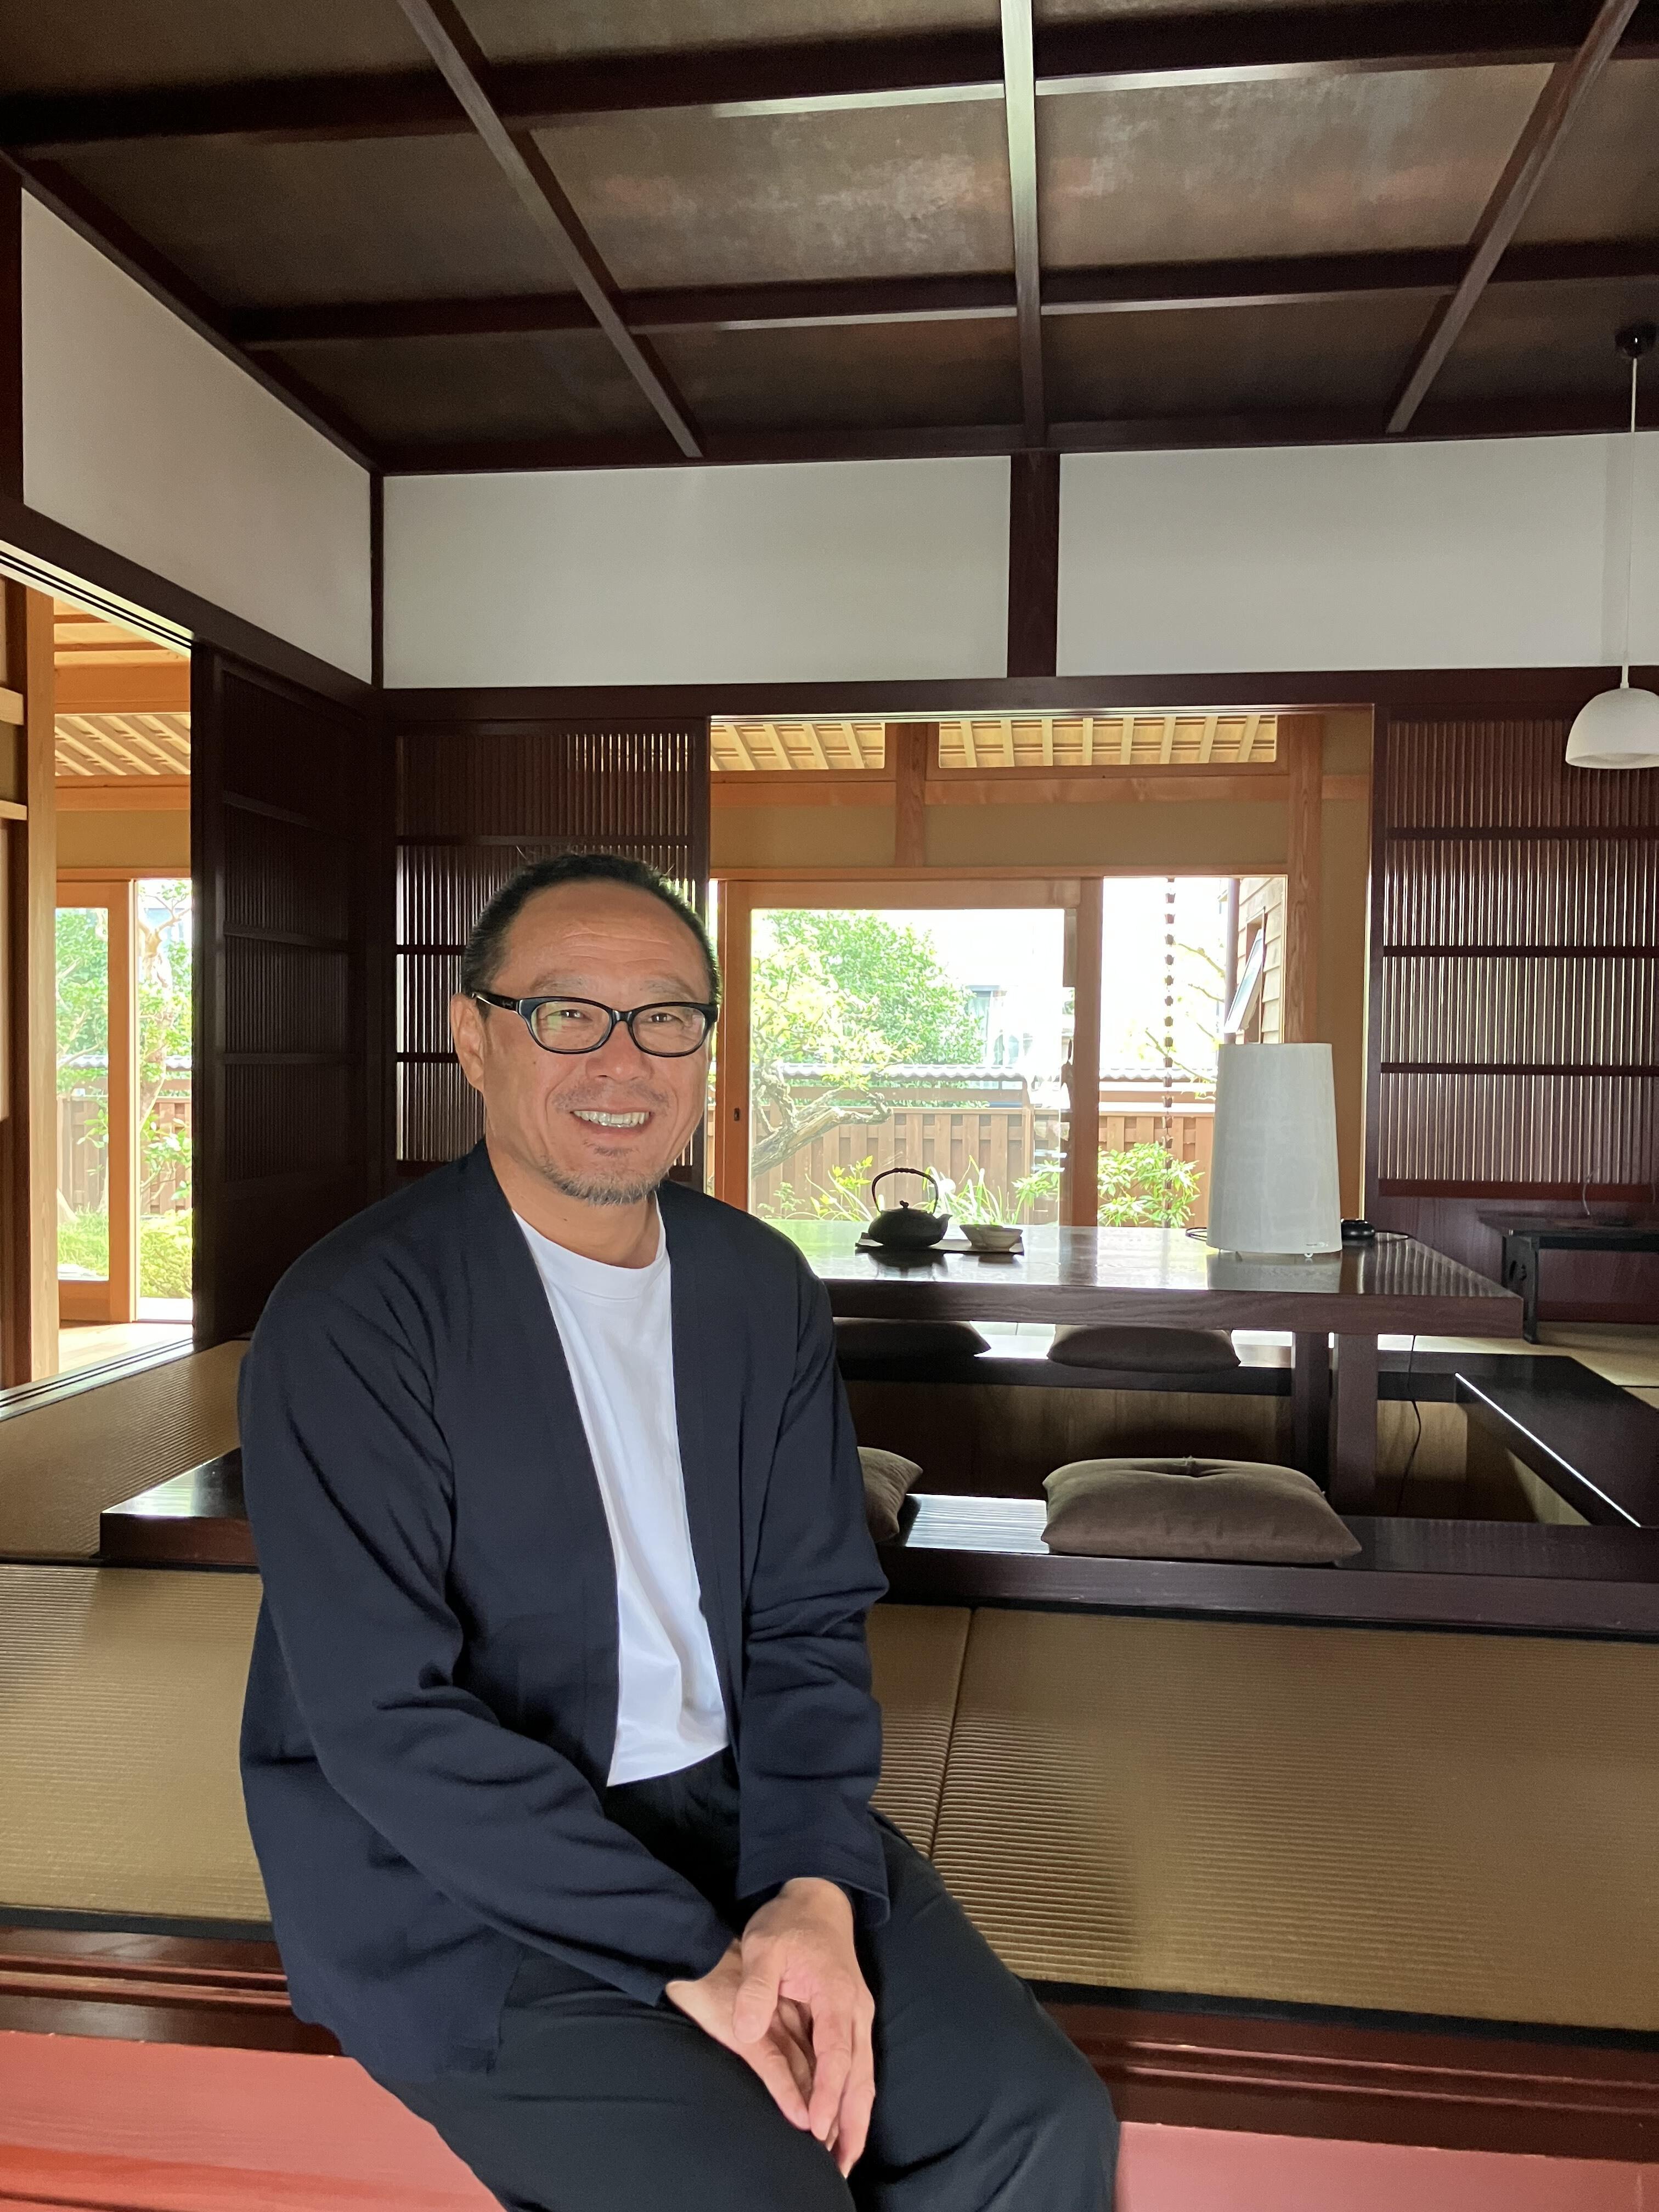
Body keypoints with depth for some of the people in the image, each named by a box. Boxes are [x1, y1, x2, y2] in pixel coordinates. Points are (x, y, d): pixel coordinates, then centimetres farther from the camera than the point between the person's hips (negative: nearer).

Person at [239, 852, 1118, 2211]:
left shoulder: (764, 1288, 2)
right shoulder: (351, 1321, -15)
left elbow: (811, 1623, 3)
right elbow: (387, 1723, -19)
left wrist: (813, 1891, -13)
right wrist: (689, 1957, -20)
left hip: (733, 1803, 5)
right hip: (461, 1875, -4)